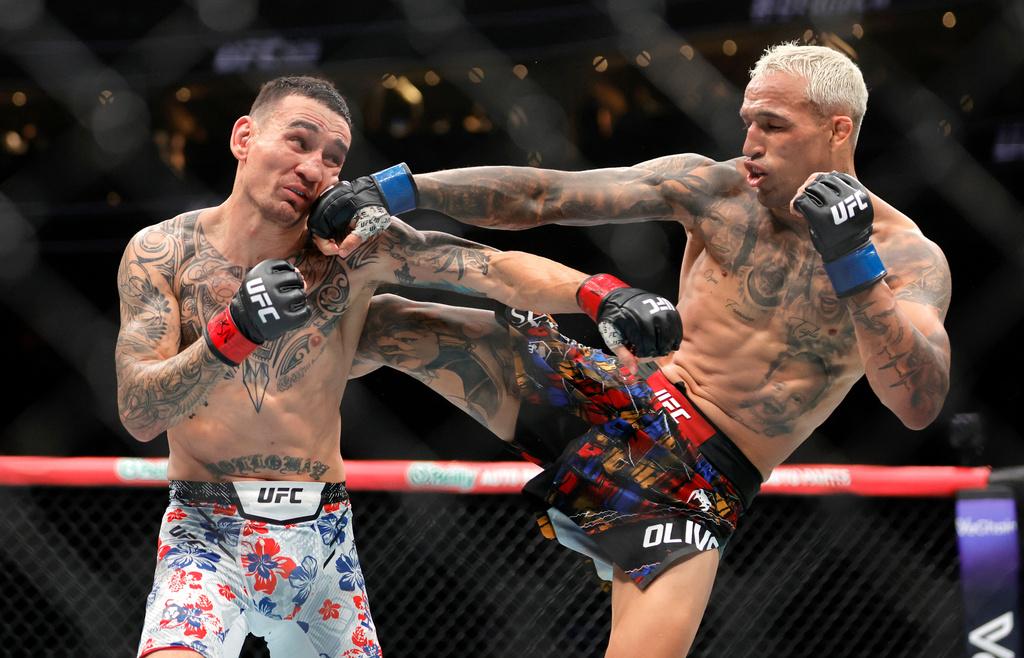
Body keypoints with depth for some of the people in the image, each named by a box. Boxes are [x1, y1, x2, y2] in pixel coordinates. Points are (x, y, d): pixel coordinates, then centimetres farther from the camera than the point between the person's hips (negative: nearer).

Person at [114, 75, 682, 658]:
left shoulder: (355, 246, -2)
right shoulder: (161, 253, -6)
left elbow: (494, 268, -13)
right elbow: (139, 413, -14)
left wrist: (600, 293, -32)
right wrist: (235, 331, -30)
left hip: (324, 537, 3)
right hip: (207, 531, -3)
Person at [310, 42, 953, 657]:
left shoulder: (907, 258, -7)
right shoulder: (715, 189, 1)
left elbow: (921, 405, -23)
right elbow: (539, 197, -1)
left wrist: (854, 264, -33)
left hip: (697, 489, -3)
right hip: (618, 409, 3)